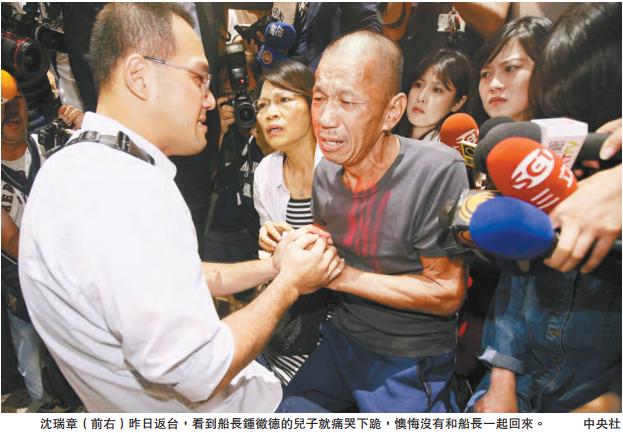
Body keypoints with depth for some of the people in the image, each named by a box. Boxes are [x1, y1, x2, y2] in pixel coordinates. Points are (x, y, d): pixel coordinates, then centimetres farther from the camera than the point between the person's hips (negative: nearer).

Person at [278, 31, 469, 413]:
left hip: (411, 363, -5)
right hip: (343, 338, 6)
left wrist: (344, 277, -24)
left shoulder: (438, 171, -26)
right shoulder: (327, 170, -5)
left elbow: (447, 294, -22)